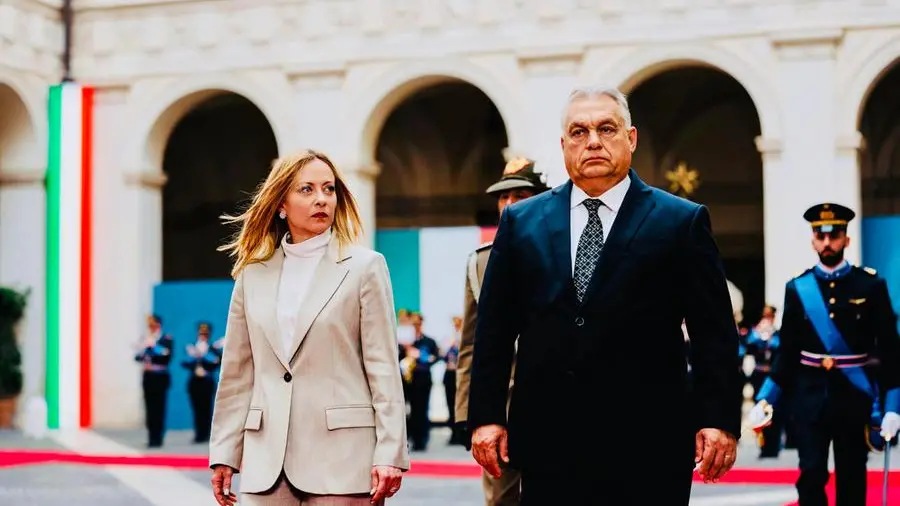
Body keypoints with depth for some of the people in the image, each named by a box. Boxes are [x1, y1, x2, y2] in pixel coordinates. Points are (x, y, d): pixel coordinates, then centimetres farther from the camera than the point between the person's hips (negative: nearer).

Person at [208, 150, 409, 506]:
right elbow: (237, 372, 13)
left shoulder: (364, 267, 2)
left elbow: (383, 368, -3)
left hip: (342, 455, -3)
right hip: (267, 458, 3)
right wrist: (224, 453, 8)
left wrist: (389, 454, -9)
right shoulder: (253, 273, 11)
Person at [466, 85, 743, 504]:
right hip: (548, 443, 2)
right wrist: (486, 415, 3)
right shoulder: (520, 222, 10)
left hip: (647, 444, -2)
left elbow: (714, 334, 1)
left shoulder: (682, 222, 3)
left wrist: (720, 420, -7)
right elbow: (494, 329, 10)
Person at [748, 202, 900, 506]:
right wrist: (766, 400, -2)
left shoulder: (871, 285, -1)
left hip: (854, 396, 0)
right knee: (811, 475, -6)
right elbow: (788, 352, 6)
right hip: (810, 397, 1)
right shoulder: (798, 288, 3)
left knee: (852, 479, 6)